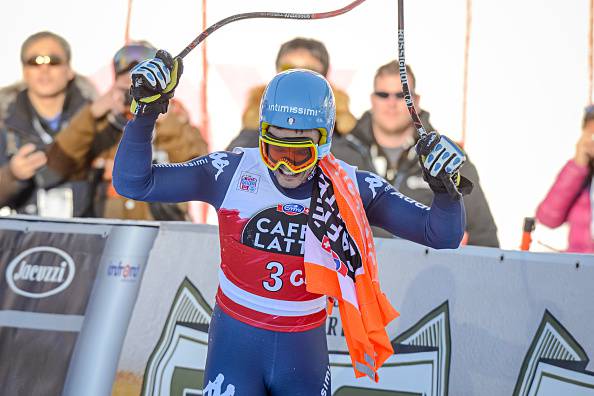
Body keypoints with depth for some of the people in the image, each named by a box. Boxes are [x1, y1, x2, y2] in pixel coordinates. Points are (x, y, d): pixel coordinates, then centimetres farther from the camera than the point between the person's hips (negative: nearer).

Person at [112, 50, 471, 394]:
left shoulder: (353, 190, -6)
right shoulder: (233, 173, -10)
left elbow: (441, 234, -2)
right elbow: (134, 182, -9)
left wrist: (447, 189, -22)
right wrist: (145, 113, -21)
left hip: (305, 351, 1)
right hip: (236, 342, -1)